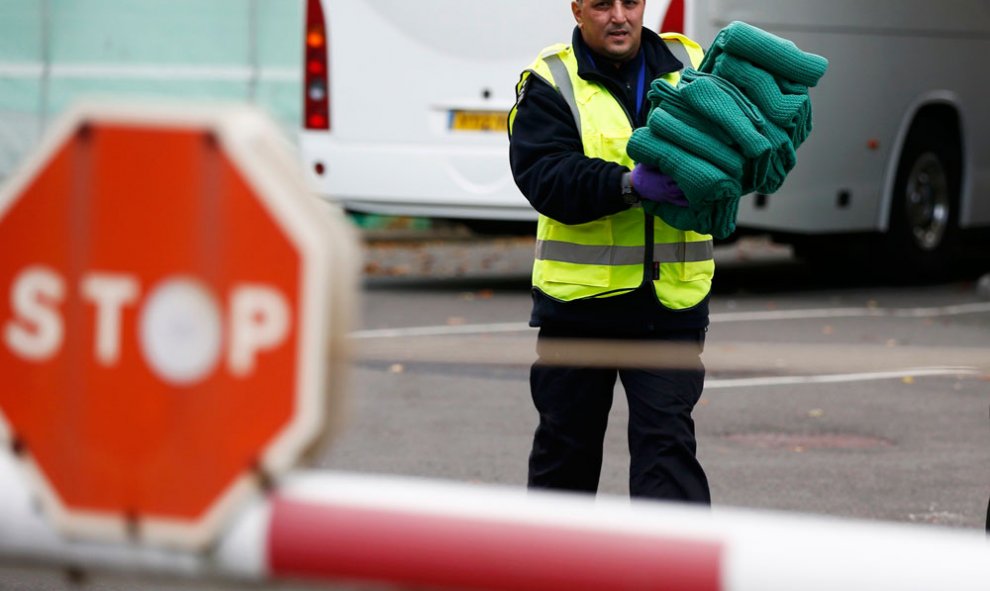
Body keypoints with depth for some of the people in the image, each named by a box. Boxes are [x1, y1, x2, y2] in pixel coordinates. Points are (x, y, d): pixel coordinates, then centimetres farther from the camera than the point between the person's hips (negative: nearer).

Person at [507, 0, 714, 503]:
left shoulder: (690, 66, 5)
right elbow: (543, 177, -17)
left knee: (667, 438, -5)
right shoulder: (551, 83, -3)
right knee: (566, 440, 13)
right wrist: (630, 185, -30)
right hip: (579, 293, 0)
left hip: (670, 297, 1)